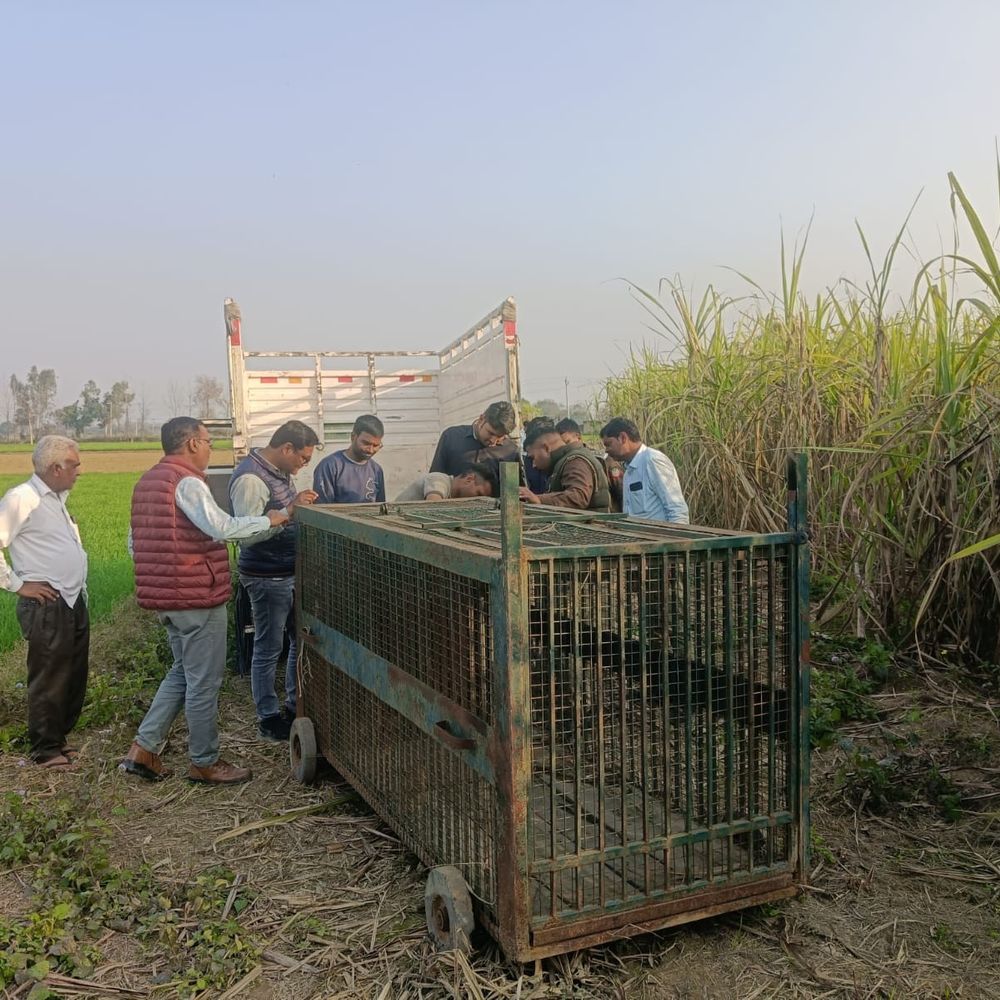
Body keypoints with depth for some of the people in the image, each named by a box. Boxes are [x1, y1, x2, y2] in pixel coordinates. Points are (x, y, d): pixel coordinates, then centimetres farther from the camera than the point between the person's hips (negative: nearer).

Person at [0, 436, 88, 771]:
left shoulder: (56, 499, 15)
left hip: (74, 602, 9)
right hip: (46, 605, -9)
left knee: (74, 677, 15)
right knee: (49, 680, 1)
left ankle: (59, 738, 29)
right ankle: (46, 750, 14)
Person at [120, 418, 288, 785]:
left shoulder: (147, 482, 14)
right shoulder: (187, 482, -16)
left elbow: (134, 543, 19)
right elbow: (221, 527, -30)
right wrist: (268, 520, -18)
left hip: (163, 594, 9)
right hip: (197, 596, -9)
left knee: (183, 671, 22)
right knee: (204, 681, 3)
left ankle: (143, 748, 19)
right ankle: (205, 762, 14)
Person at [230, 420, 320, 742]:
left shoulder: (282, 472, 9)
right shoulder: (249, 478, -20)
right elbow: (246, 533, -27)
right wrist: (289, 510, -31)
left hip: (292, 573, 9)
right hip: (267, 578, -9)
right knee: (268, 650, 4)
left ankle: (295, 706, 32)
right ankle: (268, 718, 17)